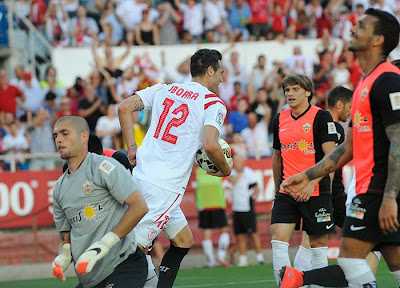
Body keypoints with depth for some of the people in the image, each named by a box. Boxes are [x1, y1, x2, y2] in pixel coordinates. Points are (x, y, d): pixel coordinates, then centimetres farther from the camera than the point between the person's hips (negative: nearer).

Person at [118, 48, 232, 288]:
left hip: (141, 175, 8)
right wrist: (225, 169, 0)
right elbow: (210, 145, -19)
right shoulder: (214, 104, -4)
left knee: (184, 240, 19)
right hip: (165, 187, -8)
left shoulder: (163, 90, 14)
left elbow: (124, 108, 6)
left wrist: (132, 148, 10)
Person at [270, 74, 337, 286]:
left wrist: (311, 182, -21)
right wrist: (277, 187, 23)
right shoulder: (279, 120, 10)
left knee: (318, 243, 3)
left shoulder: (321, 117, -6)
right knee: (278, 238, -10)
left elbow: (330, 155, -12)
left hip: (316, 192, -4)